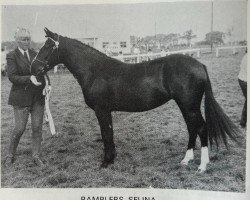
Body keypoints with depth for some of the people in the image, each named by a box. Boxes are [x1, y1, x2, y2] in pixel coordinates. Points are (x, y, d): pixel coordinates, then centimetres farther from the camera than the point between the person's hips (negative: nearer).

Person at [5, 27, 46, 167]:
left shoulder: (35, 54, 10)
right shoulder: (12, 56, -4)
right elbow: (12, 77, -12)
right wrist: (29, 78, -26)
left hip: (38, 97, 4)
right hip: (21, 98, -4)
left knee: (37, 127, 5)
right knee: (19, 128, 0)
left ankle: (36, 156, 18)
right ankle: (10, 155, 22)